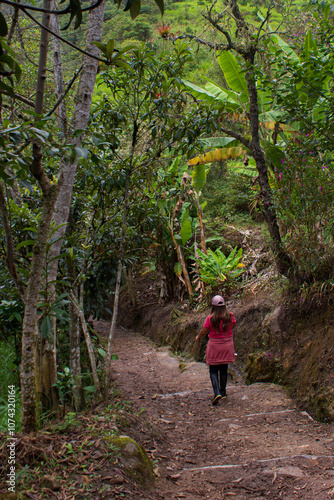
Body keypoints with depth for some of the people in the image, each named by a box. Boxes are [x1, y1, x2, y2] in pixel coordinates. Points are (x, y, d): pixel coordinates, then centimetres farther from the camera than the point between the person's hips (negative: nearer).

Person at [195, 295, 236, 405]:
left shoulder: (210, 318, -15)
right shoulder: (230, 316, -7)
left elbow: (203, 332, -5)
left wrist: (198, 337, 15)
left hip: (214, 346, -3)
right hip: (227, 345, 3)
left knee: (213, 371, 6)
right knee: (224, 369, 16)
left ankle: (217, 393, -11)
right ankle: (223, 392, 27)